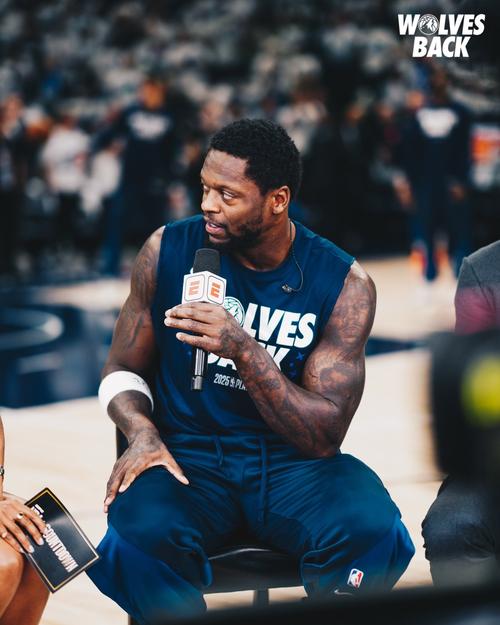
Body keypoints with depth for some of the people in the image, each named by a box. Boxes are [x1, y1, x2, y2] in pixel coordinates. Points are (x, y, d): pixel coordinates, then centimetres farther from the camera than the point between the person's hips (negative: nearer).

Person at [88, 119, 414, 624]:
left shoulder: (343, 283, -6)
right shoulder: (168, 251, -1)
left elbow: (325, 437, -9)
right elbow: (122, 369, 10)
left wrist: (244, 351, -24)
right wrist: (143, 435, -14)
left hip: (292, 464, 0)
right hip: (189, 456, 0)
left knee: (370, 529, -32)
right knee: (140, 532, -34)